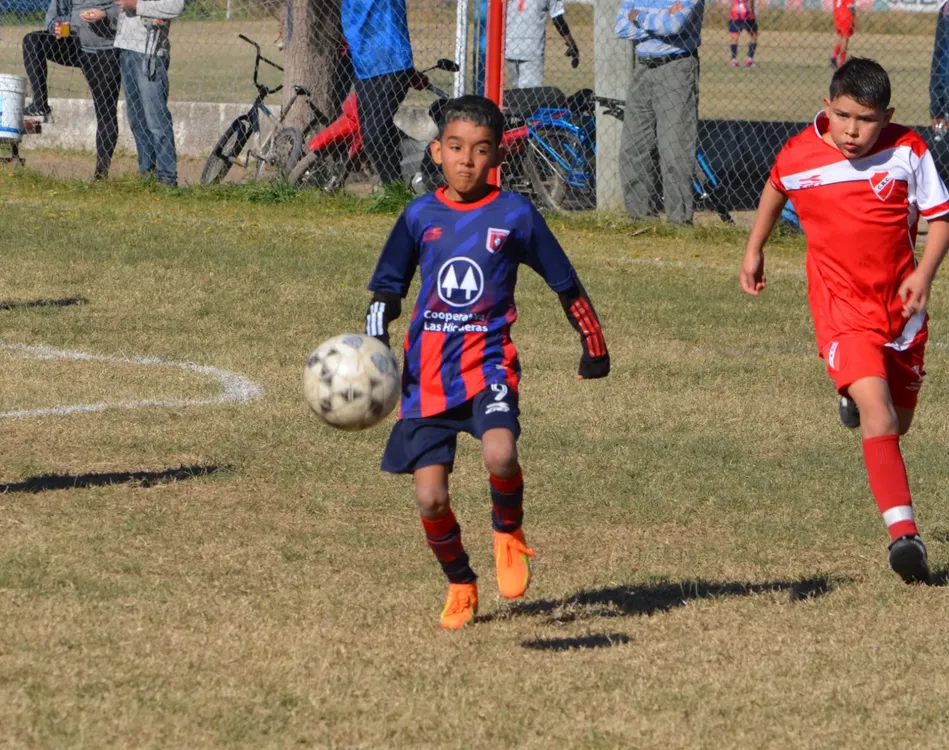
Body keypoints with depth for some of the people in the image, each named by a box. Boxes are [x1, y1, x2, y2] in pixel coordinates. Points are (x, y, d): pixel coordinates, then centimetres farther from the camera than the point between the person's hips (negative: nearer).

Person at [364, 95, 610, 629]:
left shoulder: (514, 214, 0)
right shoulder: (420, 216, 5)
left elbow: (565, 283, 10)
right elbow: (387, 290, 15)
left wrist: (594, 348, 16)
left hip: (488, 361, -2)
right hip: (427, 371, 2)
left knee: (500, 454, -30)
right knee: (430, 498, -4)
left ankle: (510, 533, 4)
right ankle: (460, 585, 24)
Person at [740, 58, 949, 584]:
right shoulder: (799, 157, -8)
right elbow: (775, 191, 16)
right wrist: (754, 250, 25)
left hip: (900, 303, 3)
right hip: (841, 305, -3)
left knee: (899, 418, 19)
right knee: (878, 415, -22)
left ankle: (856, 398, 57)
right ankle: (903, 532, -29)